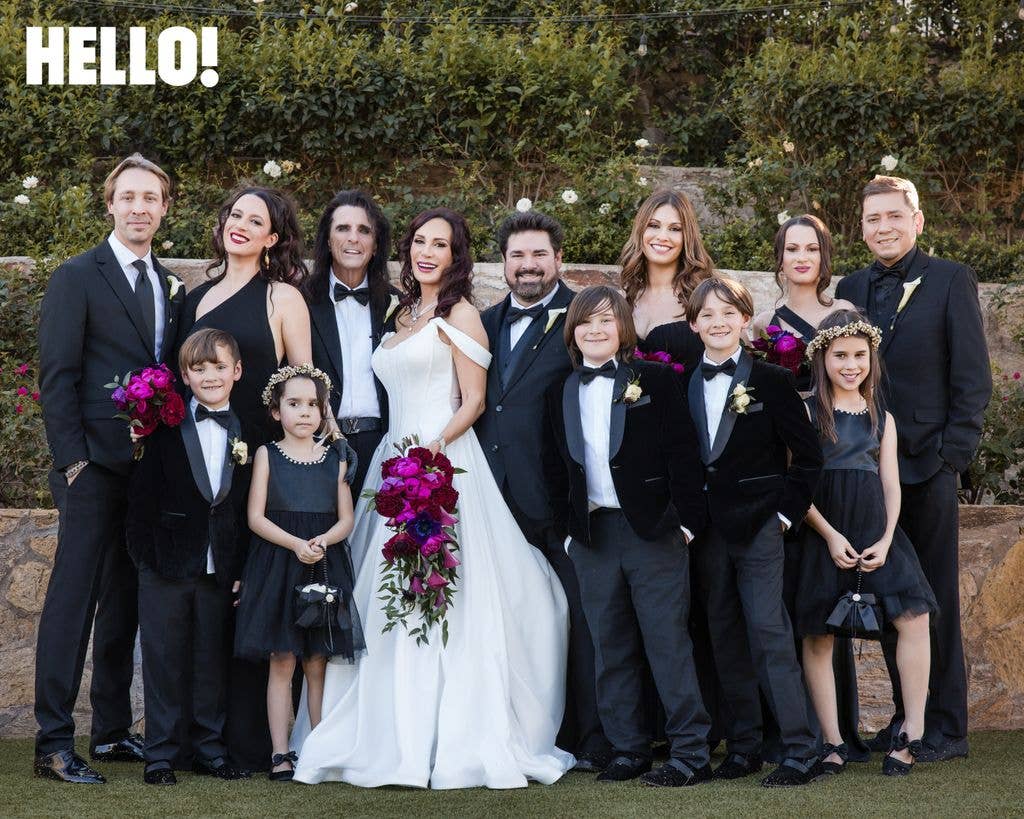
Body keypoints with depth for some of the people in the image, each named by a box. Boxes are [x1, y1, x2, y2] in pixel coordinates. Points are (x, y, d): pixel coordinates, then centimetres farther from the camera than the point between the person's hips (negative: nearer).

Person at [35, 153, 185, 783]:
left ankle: (114, 730, 20)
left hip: (153, 467, 6)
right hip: (95, 466, -6)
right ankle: (54, 742, -3)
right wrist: (71, 459, -13)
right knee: (74, 599, -6)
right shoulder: (78, 277, -3)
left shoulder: (172, 287, 14)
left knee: (125, 601, 12)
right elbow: (57, 375, -7)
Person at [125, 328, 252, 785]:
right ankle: (161, 755, 11)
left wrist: (240, 568, 2)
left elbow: (246, 508, 6)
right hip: (167, 565, -2)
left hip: (220, 571, 2)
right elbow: (143, 493, -5)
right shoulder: (165, 426, -3)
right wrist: (143, 555, -10)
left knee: (212, 661, 10)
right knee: (165, 660, 4)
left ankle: (209, 748, 22)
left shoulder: (245, 433, 5)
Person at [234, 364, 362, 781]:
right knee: (282, 661, -1)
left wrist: (322, 541, -15)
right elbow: (256, 517, -3)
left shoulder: (336, 458, 8)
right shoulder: (267, 455, 4)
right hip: (277, 569, -1)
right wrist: (295, 544, -16)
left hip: (326, 568, 1)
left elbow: (346, 520, 5)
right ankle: (281, 753, 2)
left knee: (318, 662, 4)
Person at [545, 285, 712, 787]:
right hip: (592, 535, 5)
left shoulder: (655, 380, -1)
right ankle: (627, 749, 16)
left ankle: (691, 751, 2)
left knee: (668, 642, -3)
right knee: (611, 649, 8)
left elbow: (682, 453, -4)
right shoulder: (561, 394, 12)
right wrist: (567, 527, 10)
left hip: (653, 531, -4)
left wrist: (686, 521, -10)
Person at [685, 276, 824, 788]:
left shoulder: (772, 381, -3)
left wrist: (787, 511, -6)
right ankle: (743, 747, 15)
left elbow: (808, 455, -1)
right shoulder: (683, 386, 8)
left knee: (769, 634, -10)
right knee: (726, 640, 8)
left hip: (758, 526, -4)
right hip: (707, 530, 5)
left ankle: (800, 752, -7)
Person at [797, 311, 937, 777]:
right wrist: (831, 536, -13)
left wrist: (886, 540, -5)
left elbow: (891, 484, 9)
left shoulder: (882, 419, 13)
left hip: (876, 533, 3)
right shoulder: (807, 413, 0)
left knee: (914, 617, -12)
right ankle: (832, 743, 8)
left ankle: (911, 734, -5)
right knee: (818, 636, -1)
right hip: (822, 536, -3)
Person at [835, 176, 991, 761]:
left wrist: (955, 451, -11)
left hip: (928, 464, -4)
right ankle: (907, 717, 17)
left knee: (934, 597, 0)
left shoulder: (950, 280, 0)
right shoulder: (852, 289, 13)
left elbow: (973, 376, -3)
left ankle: (947, 727, 8)